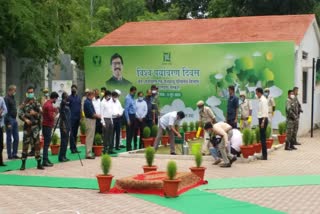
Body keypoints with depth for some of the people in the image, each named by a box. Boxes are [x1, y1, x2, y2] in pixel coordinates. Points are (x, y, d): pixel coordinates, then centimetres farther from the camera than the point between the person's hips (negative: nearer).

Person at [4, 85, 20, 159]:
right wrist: (8, 123, -18)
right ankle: (9, 155, 5)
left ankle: (14, 154, 16)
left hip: (14, 119, 8)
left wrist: (15, 119, 10)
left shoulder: (12, 98, 14)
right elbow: (6, 111, -16)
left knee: (16, 138, 8)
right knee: (9, 138, -1)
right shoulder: (6, 98, -12)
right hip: (9, 120, -8)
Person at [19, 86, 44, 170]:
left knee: (37, 144, -2)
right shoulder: (24, 104, 6)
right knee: (25, 144, 2)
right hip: (27, 126, 0)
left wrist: (35, 113, -17)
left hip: (35, 126, 0)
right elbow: (20, 114, -2)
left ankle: (39, 164, 4)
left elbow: (40, 114, 2)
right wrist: (25, 119, -17)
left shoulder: (37, 104, 6)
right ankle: (23, 164, 10)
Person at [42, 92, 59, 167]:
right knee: (47, 143, -7)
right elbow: (51, 117, -21)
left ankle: (46, 159, 17)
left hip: (46, 125, 10)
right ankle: (45, 161, -6)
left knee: (47, 143, 13)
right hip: (48, 126, -10)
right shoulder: (49, 105, -17)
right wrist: (55, 112, -4)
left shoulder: (47, 103, 13)